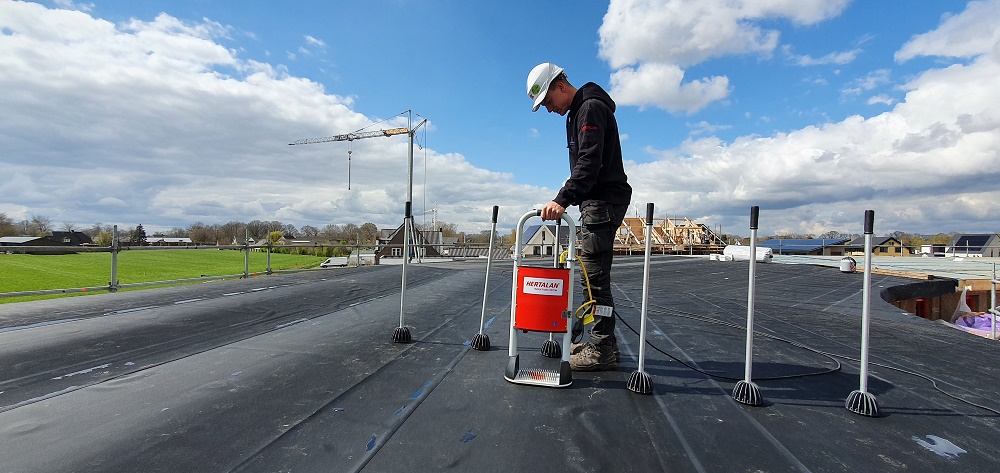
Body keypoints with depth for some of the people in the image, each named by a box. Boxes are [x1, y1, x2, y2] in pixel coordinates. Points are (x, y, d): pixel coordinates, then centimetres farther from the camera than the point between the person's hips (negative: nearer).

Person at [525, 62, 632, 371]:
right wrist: (568, 198, 22)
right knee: (595, 275, 12)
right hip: (595, 201, 11)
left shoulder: (591, 108, -11)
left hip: (603, 201, -11)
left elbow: (590, 162, -24)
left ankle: (602, 350, -2)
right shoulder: (580, 110, 22)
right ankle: (603, 343, 20)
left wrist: (563, 199, -33)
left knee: (594, 275, -10)